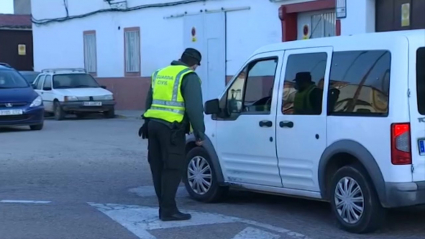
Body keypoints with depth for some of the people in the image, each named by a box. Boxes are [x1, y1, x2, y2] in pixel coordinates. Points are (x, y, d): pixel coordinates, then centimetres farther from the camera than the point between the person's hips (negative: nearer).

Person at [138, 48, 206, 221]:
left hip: (153, 124, 8)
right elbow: (194, 107, -14)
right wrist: (199, 133, -9)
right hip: (171, 128, -8)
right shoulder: (189, 77, -5)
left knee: (159, 168, 11)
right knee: (172, 169, -3)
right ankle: (168, 210, -3)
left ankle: (164, 207, 17)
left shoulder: (160, 73, 19)